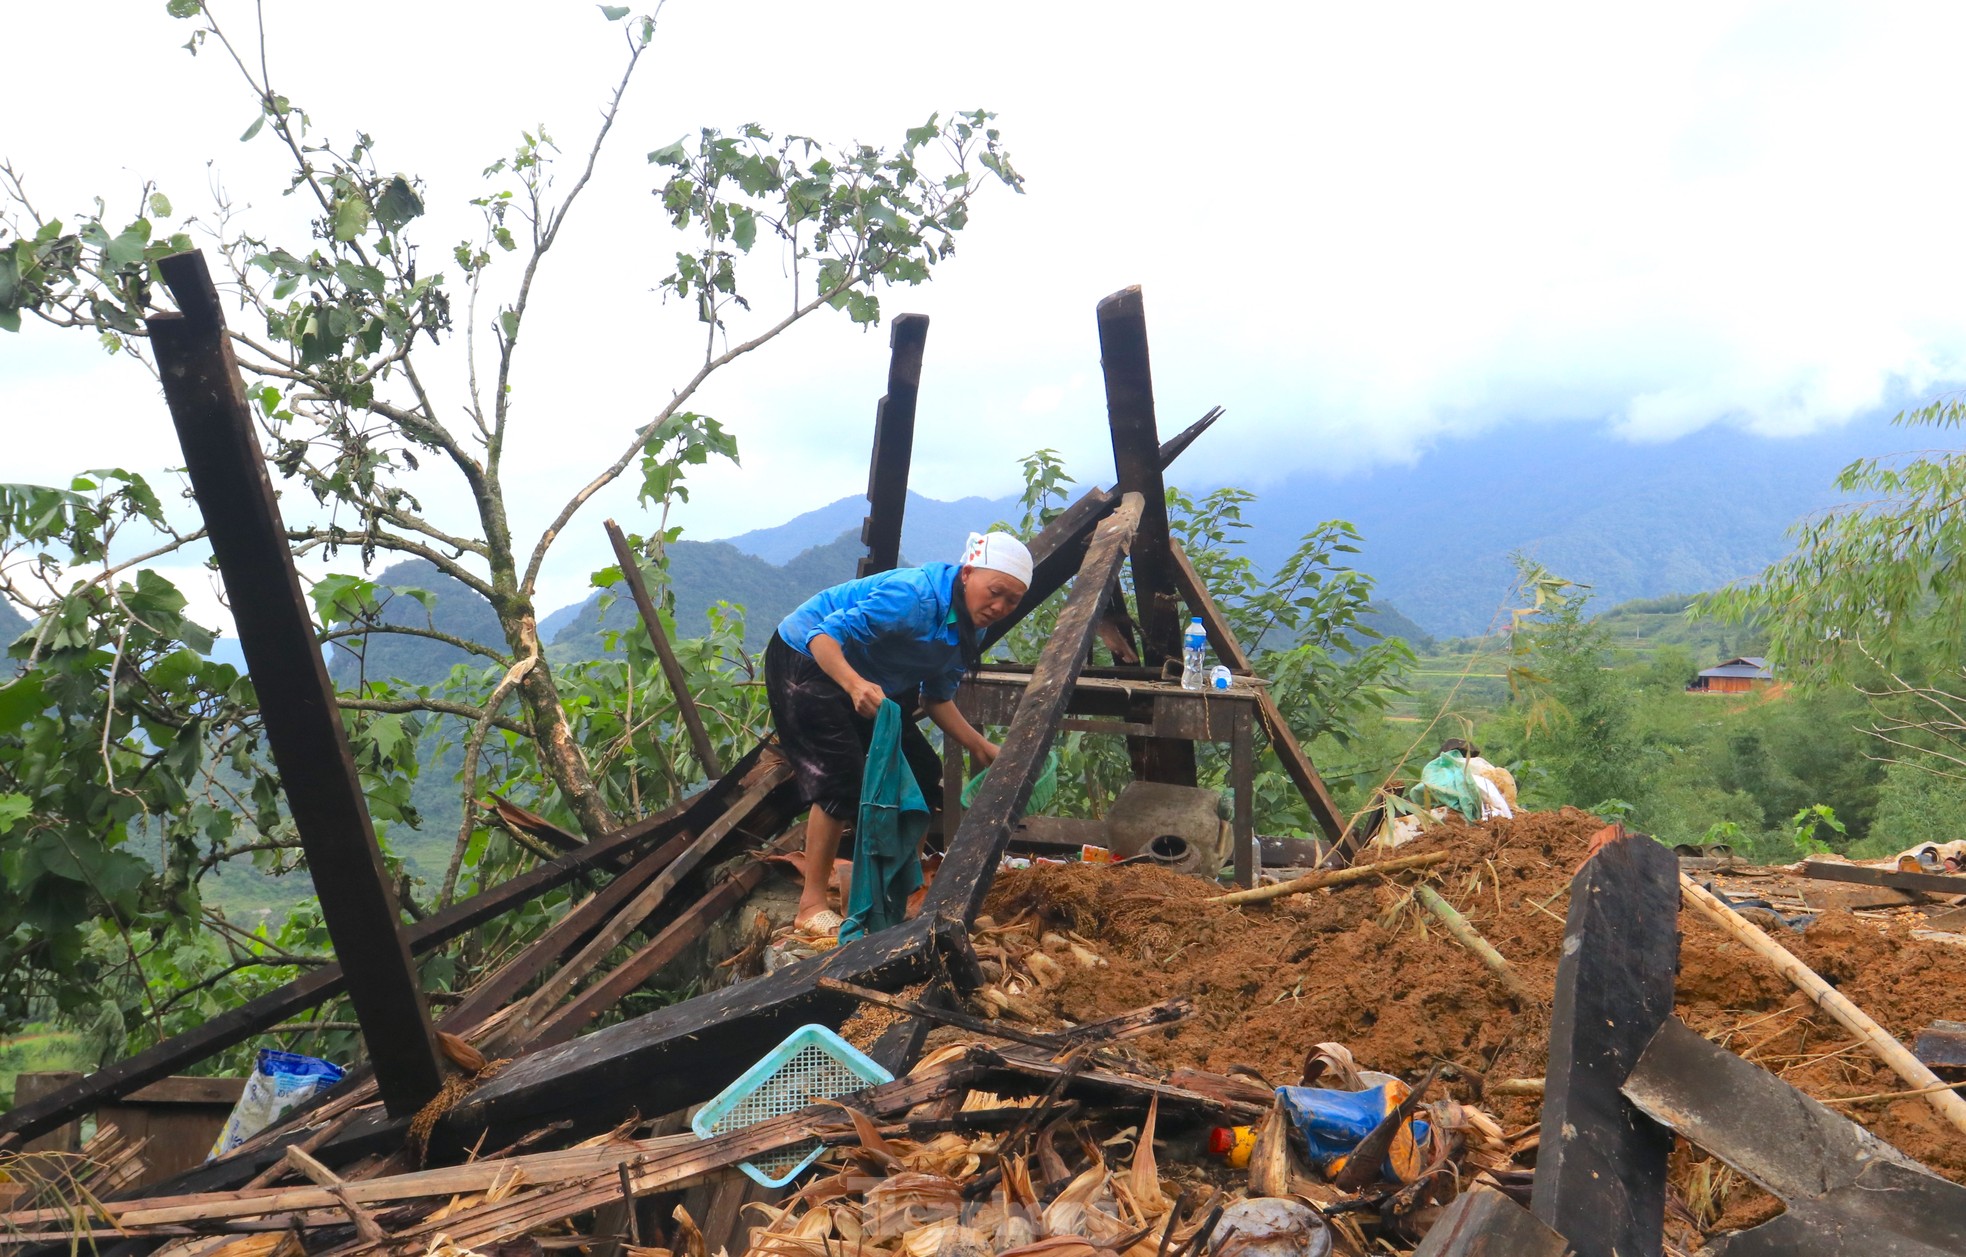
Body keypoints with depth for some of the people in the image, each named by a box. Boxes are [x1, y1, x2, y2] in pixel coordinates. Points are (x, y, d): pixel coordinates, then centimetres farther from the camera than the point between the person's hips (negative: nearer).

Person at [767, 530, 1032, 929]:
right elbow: (824, 635, -37)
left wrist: (981, 747, -6)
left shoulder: (970, 627, -4)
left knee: (923, 773, 5)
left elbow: (937, 699, 4)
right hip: (805, 659, -9)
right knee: (842, 779, -21)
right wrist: (855, 684, -55)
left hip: (868, 682, 9)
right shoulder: (914, 597, -33)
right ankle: (812, 906, -12)